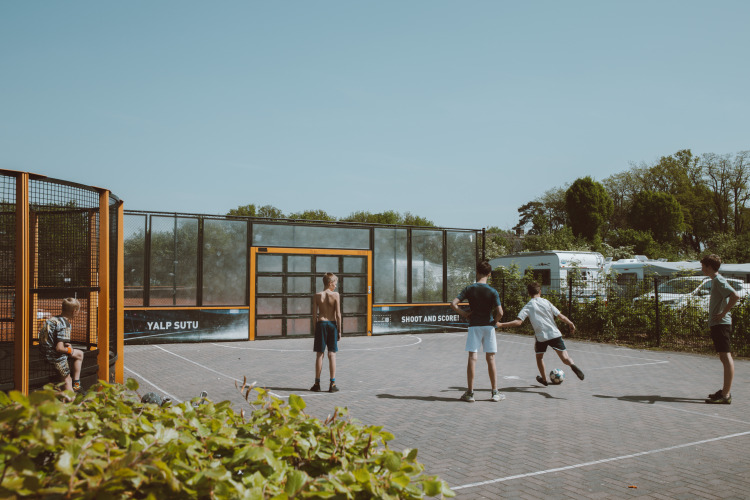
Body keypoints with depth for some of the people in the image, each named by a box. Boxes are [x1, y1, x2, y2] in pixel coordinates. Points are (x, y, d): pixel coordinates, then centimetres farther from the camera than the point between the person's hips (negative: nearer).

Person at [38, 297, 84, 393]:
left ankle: (76, 384, 22)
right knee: (67, 381, 1)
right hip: (55, 357, -9)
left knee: (79, 354, 23)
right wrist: (69, 350, -7)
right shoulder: (65, 325, -22)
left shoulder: (53, 318, 5)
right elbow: (59, 348, -29)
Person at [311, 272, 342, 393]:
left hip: (321, 324, 1)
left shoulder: (318, 295, -1)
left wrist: (316, 328, 9)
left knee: (319, 354, 6)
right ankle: (333, 384, 6)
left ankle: (317, 383, 10)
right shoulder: (335, 295, -6)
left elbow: (315, 315, -1)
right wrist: (339, 330, 1)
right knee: (332, 354, 4)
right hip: (332, 324, -1)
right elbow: (338, 314, -7)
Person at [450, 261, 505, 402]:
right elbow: (500, 312, -14)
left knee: (472, 358, 2)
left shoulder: (470, 289, -3)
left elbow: (453, 304, -10)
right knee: (491, 359, 7)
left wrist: (464, 314, 0)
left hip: (474, 326, 0)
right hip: (488, 326, 0)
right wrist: (495, 320, 6)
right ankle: (495, 393, 12)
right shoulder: (493, 291, -6)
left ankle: (470, 392, 2)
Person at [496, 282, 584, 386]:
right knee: (564, 358, 1)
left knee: (539, 357, 24)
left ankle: (544, 379, 32)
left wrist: (500, 325, -9)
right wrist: (571, 324, 17)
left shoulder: (528, 306, -1)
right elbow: (560, 316, 2)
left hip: (541, 336, -1)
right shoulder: (546, 302, 4)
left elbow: (518, 322, -13)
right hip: (554, 334, 1)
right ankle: (572, 365, -31)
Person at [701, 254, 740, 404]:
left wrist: (723, 313, -20)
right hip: (718, 324, 11)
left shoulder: (719, 280, -13)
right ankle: (725, 390, 22)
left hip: (721, 324, -11)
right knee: (725, 357, 14)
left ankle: (726, 395, -11)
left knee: (726, 357, -10)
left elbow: (735, 296, -26)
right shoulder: (715, 280, 17)